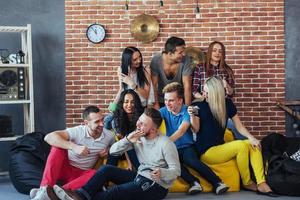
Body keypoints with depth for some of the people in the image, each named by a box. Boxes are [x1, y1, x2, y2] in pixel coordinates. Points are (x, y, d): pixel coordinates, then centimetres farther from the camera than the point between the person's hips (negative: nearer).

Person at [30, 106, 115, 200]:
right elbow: (48, 137, -33)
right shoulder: (77, 131, -20)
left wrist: (107, 152, -8)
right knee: (58, 147, -29)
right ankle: (44, 189, -43)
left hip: (82, 174, 2)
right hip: (65, 168, -2)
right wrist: (74, 147, -43)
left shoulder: (109, 136, -7)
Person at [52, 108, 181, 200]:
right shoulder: (137, 137, 2)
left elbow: (176, 170, -15)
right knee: (107, 169, -6)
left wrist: (161, 173, -36)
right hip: (140, 176, 7)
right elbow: (112, 151, -2)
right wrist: (127, 139, -19)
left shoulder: (165, 143, -17)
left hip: (157, 185, -7)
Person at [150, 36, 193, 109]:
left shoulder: (185, 60, -21)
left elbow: (187, 85, -20)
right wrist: (156, 104, -19)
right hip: (161, 101, 0)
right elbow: (154, 85, -16)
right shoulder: (156, 60, -21)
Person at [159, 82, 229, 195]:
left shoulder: (187, 111, -10)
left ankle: (217, 182, -25)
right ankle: (193, 182, -24)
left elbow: (181, 131, -26)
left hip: (187, 147, -2)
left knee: (190, 160, -34)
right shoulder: (164, 111, 0)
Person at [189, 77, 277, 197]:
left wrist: (251, 137, -10)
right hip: (206, 151, -5)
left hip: (220, 147, 5)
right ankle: (246, 183, -7)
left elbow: (239, 126, 6)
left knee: (253, 145, -14)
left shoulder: (227, 103, 6)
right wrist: (192, 115, -25)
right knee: (241, 145, -25)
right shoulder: (198, 105, -4)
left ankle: (261, 184, -22)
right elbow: (196, 130, -8)